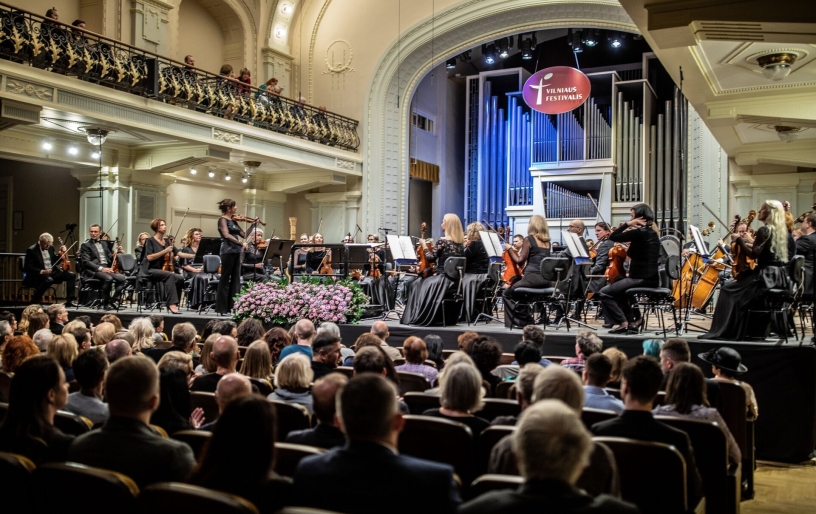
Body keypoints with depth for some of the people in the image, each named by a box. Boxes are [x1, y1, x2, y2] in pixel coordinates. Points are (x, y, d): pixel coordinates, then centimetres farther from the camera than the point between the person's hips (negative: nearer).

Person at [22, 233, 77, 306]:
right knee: (49, 279, -39)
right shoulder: (31, 250, -10)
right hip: (38, 275, -7)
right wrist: (42, 271, -26)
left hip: (52, 272, 7)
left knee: (71, 275, -11)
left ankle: (70, 300, -9)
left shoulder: (50, 248, 9)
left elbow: (55, 262, 19)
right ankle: (35, 300, -17)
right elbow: (28, 268, -14)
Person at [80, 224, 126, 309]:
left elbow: (110, 258, 25)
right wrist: (101, 268, -21)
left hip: (107, 269, 6)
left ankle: (113, 300, -16)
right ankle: (105, 302, -19)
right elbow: (86, 262, -8)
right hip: (93, 271, -6)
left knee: (122, 278, -23)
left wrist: (118, 252, 3)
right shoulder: (85, 245, 5)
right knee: (108, 278, -35)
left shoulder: (104, 244, 24)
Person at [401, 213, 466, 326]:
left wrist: (424, 246, 5)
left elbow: (431, 258, -9)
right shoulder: (460, 242, 10)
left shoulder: (442, 240, -12)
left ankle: (417, 317, 14)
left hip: (444, 279, -8)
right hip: (456, 280, 8)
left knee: (415, 285, 11)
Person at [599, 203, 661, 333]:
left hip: (641, 278, -9)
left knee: (604, 293, -1)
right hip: (651, 278, 10)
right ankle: (632, 321, 20)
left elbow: (612, 237, -9)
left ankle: (624, 323, -1)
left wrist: (628, 224, -8)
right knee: (618, 291, 29)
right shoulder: (652, 233, 14)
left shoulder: (639, 232, -15)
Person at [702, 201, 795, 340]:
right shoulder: (783, 232, 13)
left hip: (767, 276, -9)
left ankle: (724, 331, -3)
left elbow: (753, 255, -17)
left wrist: (739, 240, -7)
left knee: (728, 289, -2)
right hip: (781, 276, 9)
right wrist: (753, 242, 22)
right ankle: (755, 329, 28)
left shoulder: (764, 230, -12)